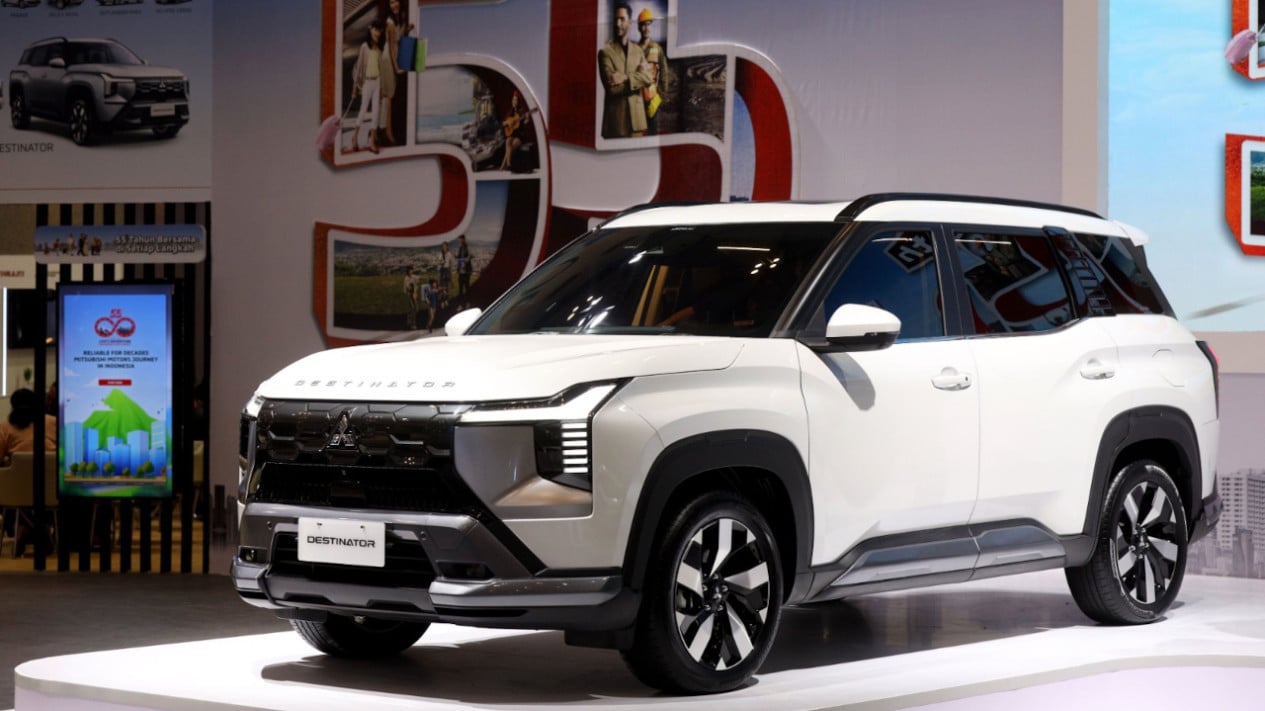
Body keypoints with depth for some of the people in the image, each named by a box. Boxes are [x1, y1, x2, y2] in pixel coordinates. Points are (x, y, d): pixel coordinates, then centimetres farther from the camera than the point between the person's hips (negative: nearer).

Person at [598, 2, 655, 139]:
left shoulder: (637, 50, 14)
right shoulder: (605, 52, -2)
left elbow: (648, 78, -2)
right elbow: (612, 88, -12)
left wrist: (625, 78, -15)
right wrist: (636, 80, -5)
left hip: (636, 115, 4)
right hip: (616, 118, -4)